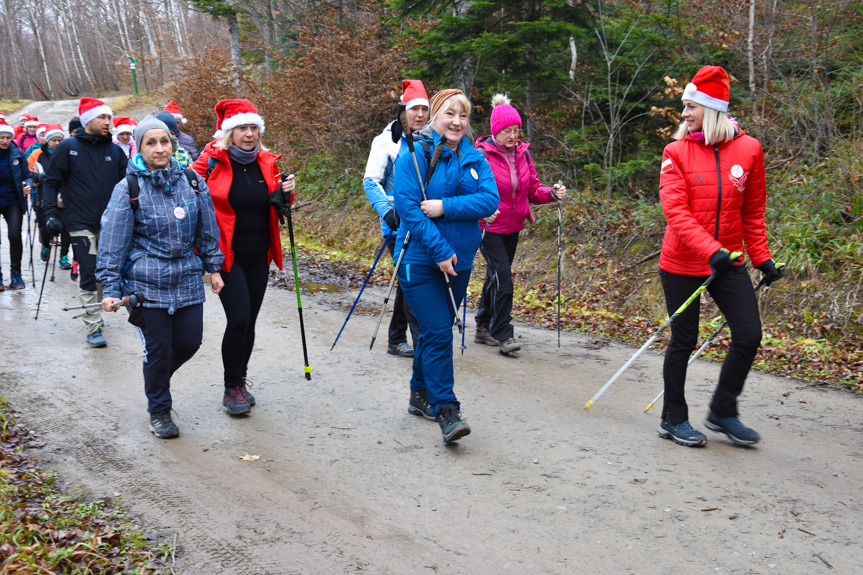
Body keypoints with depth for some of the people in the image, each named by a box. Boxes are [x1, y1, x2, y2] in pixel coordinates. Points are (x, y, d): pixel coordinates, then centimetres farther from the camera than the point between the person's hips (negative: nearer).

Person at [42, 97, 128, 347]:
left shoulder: (115, 151, 9)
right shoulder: (68, 148, -2)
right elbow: (51, 183, 0)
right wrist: (51, 214, -10)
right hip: (81, 224, -4)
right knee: (88, 274, -9)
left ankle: (95, 310, 34)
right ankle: (93, 328, -5)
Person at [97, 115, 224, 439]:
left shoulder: (192, 183, 3)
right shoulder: (128, 189, -6)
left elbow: (207, 230, 14)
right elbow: (112, 243, -6)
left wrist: (213, 267, 15)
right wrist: (110, 288, -9)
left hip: (188, 280, 4)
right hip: (146, 284, -3)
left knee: (190, 342, 7)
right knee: (158, 348, 3)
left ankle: (158, 378, 40)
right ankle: (159, 411, 25)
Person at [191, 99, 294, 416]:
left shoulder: (267, 163, 7)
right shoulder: (212, 160, -7)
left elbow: (277, 208, 17)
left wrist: (286, 193, -3)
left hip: (258, 256, 5)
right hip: (226, 255, -5)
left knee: (249, 321, 10)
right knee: (239, 318, -13)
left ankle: (240, 382, 28)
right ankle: (232, 388, 4)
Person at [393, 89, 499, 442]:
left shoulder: (474, 159, 6)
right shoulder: (414, 154, -9)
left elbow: (490, 200, -7)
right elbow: (407, 206, -16)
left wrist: (445, 207, -21)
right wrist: (440, 251, -20)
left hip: (459, 262, 6)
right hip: (420, 261, -5)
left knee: (437, 330, 16)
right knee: (437, 334, -11)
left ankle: (421, 393, 33)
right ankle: (446, 411, -7)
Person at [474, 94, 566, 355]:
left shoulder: (522, 153, 5)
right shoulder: (481, 154, -13)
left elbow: (533, 189, 8)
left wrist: (552, 193, -11)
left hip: (512, 226, 6)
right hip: (488, 226, -6)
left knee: (496, 277, 14)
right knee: (502, 275, -14)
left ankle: (484, 328, 27)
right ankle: (503, 335, -5)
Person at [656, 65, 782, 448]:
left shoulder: (748, 149, 1)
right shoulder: (676, 152, -5)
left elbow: (753, 212, 10)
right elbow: (675, 210, -16)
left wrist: (761, 258, 7)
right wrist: (710, 249, -28)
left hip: (729, 262, 3)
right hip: (682, 263, -2)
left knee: (749, 334, -3)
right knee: (684, 341, 4)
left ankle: (722, 412, 17)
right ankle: (674, 419, 21)